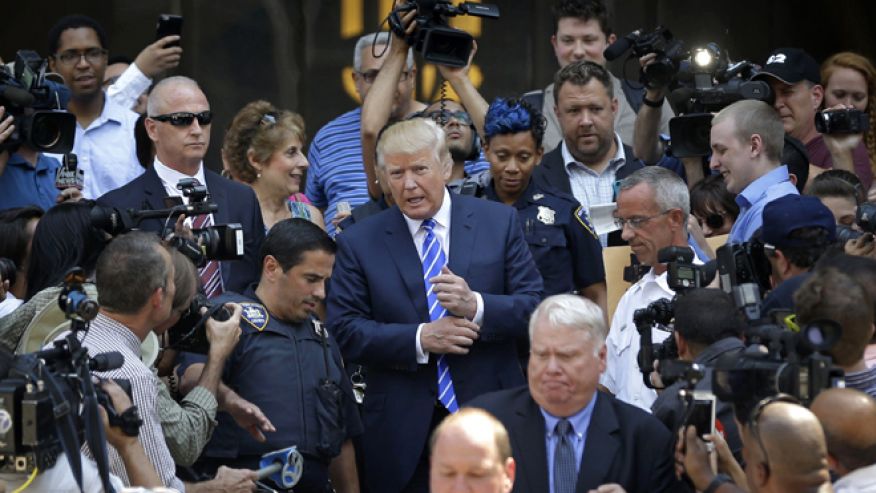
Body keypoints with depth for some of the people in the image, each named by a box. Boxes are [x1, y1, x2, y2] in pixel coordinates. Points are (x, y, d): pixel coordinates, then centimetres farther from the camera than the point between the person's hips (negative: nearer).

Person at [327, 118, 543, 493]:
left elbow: (535, 307, 1)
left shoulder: (498, 222, 5)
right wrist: (420, 339, -16)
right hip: (404, 431, -1)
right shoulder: (358, 243, 3)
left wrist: (476, 307, -18)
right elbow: (344, 331, -4)